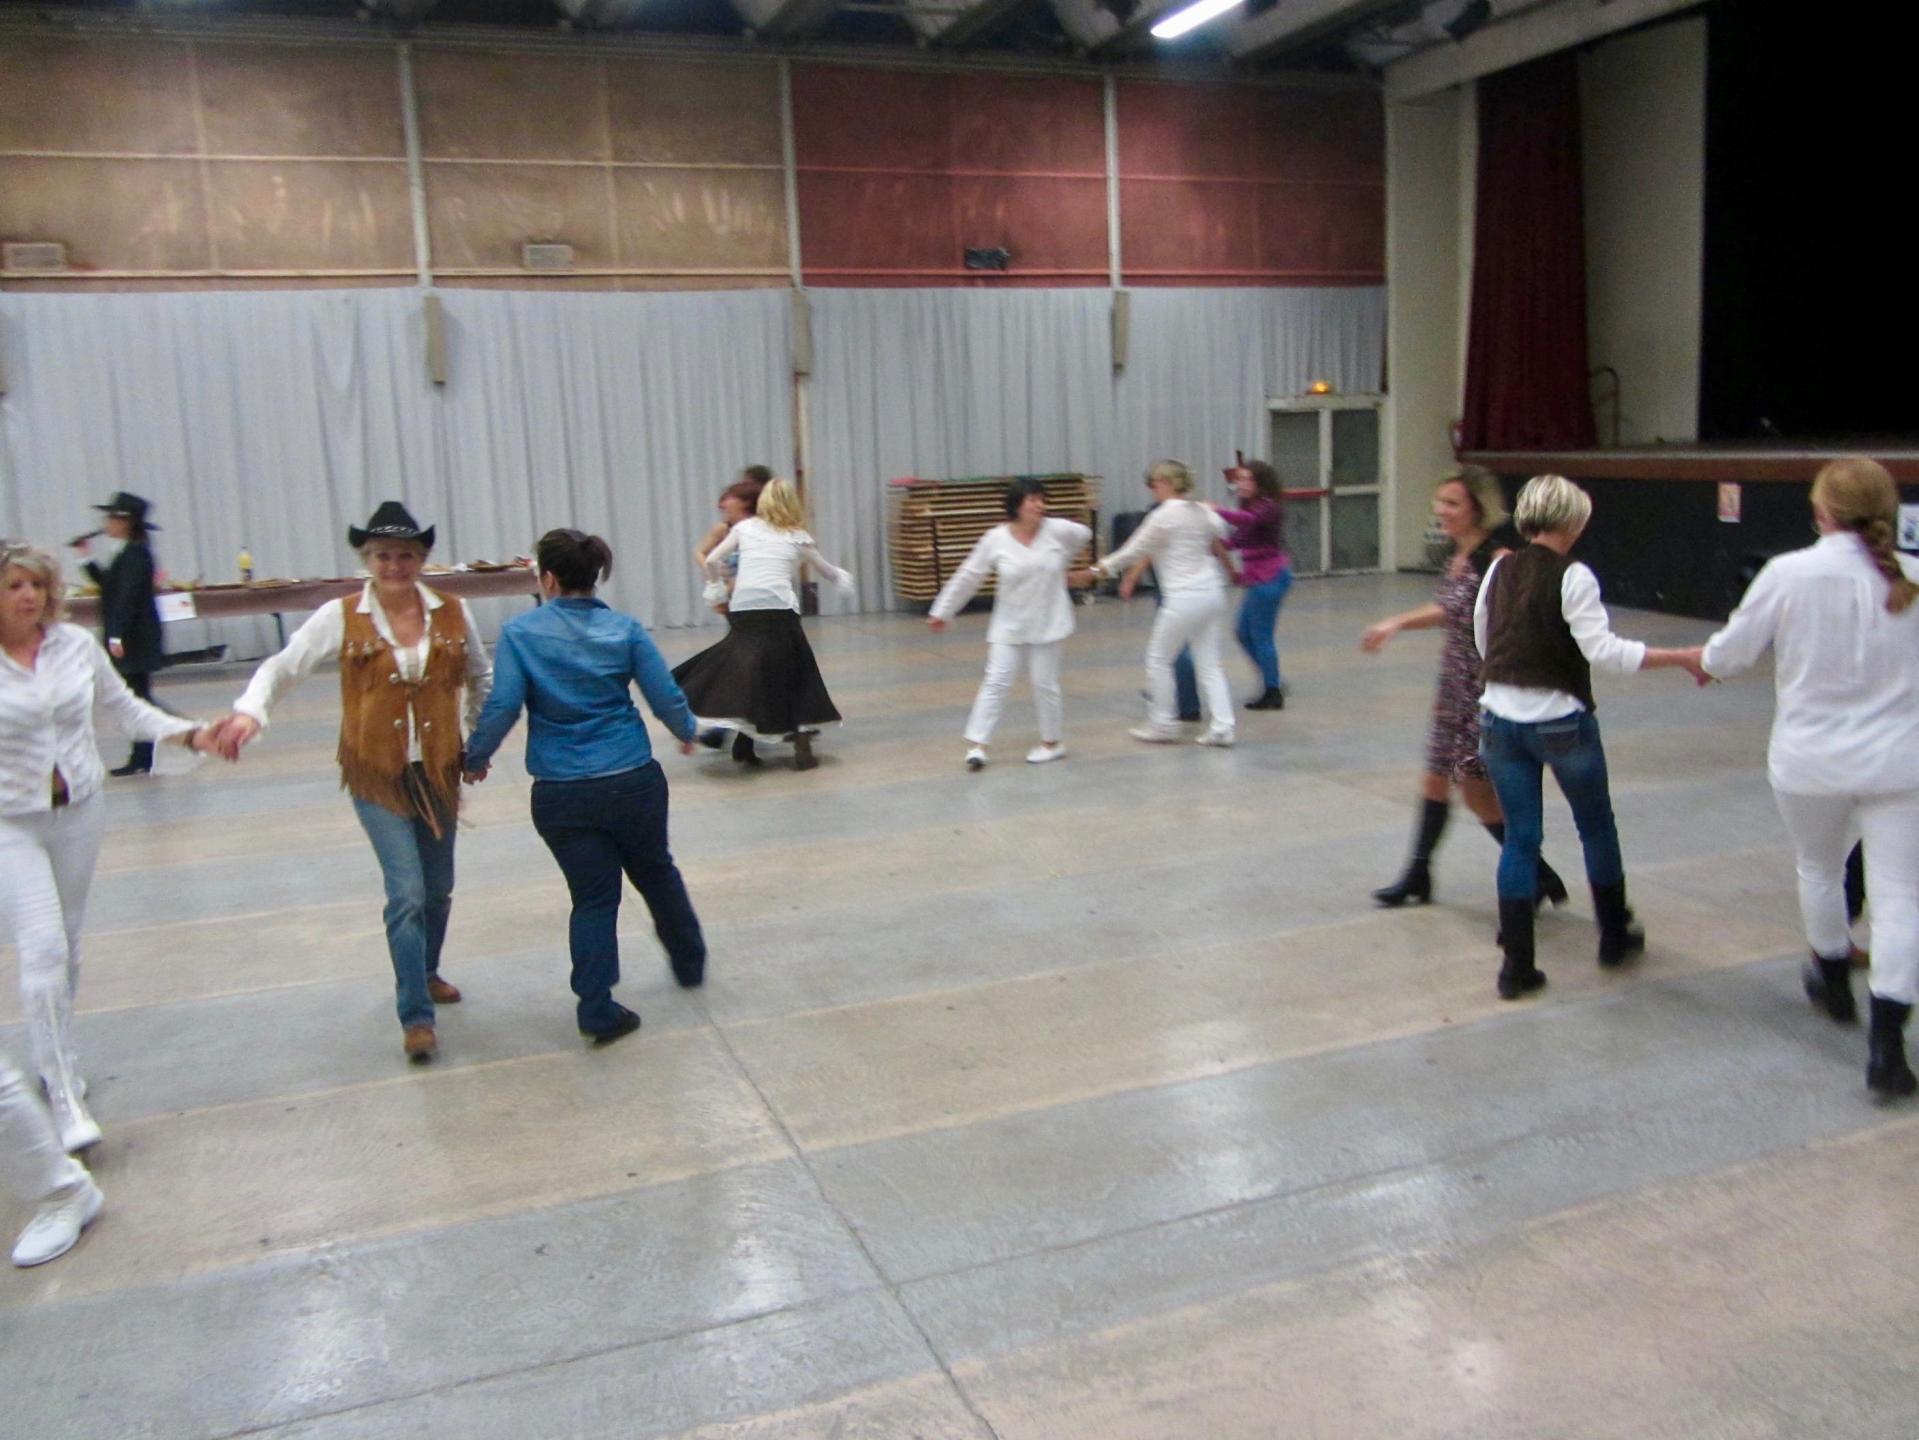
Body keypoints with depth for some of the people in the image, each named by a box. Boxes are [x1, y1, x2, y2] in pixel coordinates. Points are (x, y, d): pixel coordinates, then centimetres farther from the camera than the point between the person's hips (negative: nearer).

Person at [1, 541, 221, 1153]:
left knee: (67, 942, 17)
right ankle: (65, 1097, -3)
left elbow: (125, 707, 9)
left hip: (80, 810, 4)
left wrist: (190, 734, -2)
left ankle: (55, 1058, 37)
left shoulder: (76, 644, -3)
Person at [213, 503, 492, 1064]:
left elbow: (480, 677, 14)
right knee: (407, 893, -11)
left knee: (438, 888, 16)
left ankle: (425, 973, 43)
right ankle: (416, 1016, 0)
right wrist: (250, 711, -26)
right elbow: (283, 667, -8)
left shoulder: (453, 613, 0)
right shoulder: (342, 617, -7)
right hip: (377, 774, -3)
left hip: (439, 770, 4)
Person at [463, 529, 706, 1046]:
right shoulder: (625, 629, -2)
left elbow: (502, 706, -11)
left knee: (593, 896, 10)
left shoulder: (520, 633, -5)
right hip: (633, 783, 1)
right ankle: (690, 963, 41)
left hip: (561, 795, -1)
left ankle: (597, 1008, 4)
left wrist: (476, 759, 5)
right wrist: (685, 732, 18)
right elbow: (666, 698, -3)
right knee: (656, 872, 23)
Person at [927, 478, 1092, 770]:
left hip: (1047, 625, 0)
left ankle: (1053, 742, 24)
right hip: (1009, 626, 0)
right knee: (995, 682, -4)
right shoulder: (995, 539, -10)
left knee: (1045, 685, 6)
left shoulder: (1058, 531, -10)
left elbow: (1084, 536, 13)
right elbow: (967, 578, -3)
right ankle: (977, 744, -1)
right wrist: (942, 612, 2)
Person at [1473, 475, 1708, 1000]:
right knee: (1597, 828, 18)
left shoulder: (1499, 571, 4)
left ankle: (1516, 965, 7)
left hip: (1500, 718, 5)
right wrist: (1681, 658, -17)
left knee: (1520, 838, 9)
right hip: (1561, 722, -4)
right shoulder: (1571, 577, -14)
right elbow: (1603, 650, -21)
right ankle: (1614, 936, 34)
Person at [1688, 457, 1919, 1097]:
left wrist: (1705, 659, 20)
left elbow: (1731, 651, -2)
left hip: (1811, 760, 0)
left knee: (1818, 869, 25)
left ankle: (1835, 981, 44)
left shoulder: (1789, 573, -12)